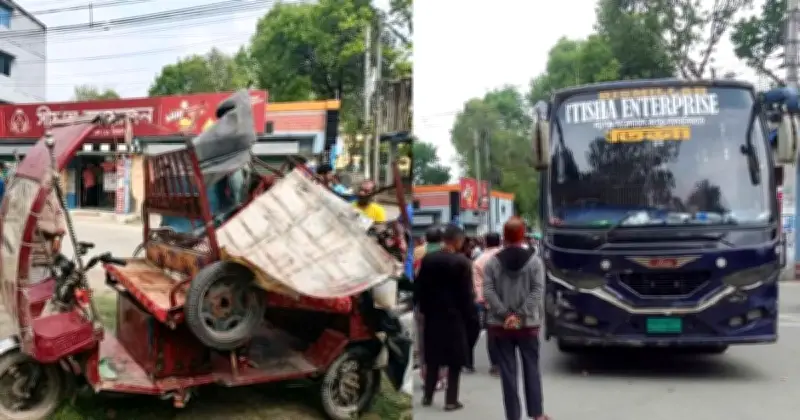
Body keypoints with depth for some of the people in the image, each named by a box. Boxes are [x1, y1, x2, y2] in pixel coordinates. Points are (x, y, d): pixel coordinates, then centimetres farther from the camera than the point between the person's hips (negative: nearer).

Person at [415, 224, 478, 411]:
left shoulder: (427, 259, 1)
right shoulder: (462, 262, -13)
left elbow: (420, 287, 4)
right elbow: (466, 293, -12)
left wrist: (424, 309, 13)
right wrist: (470, 317, -4)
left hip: (432, 315, 5)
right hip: (454, 316, -5)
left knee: (433, 357, 15)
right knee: (455, 359, 3)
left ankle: (428, 396, 20)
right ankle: (451, 400, 5)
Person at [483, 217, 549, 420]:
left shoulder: (493, 261, -1)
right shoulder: (534, 260, -3)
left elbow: (488, 292, -9)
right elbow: (537, 291, -12)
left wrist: (505, 314, -12)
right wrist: (520, 315, -13)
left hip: (500, 325, 0)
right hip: (528, 324, 0)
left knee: (507, 371, 4)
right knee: (531, 369, 12)